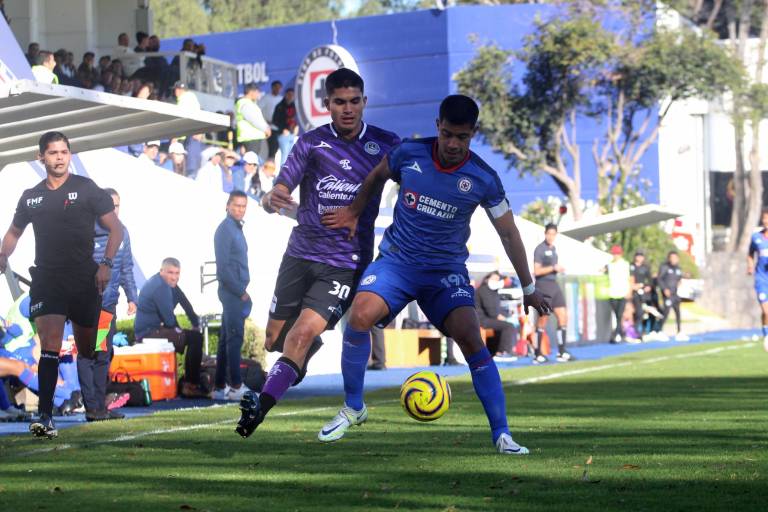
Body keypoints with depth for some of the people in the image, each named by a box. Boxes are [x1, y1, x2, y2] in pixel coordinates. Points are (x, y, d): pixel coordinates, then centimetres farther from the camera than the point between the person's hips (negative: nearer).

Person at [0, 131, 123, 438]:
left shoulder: (86, 189, 1)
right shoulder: (31, 196, 10)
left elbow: (115, 228, 2)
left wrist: (106, 264, -10)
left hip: (84, 279, 0)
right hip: (46, 280, 0)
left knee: (87, 349, 11)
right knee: (50, 345, -15)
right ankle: (45, 417, -22)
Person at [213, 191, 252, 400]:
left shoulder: (235, 228, 16)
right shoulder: (225, 229, -12)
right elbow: (223, 267, -17)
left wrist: (242, 291, 12)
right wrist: (241, 292, -14)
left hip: (236, 292, 9)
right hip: (232, 292, -9)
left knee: (227, 339, 10)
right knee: (235, 338, -9)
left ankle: (220, 387, 12)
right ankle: (236, 387, -9)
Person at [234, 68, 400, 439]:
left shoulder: (386, 145, -1)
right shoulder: (312, 143, 1)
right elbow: (276, 194, -3)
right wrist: (273, 200, -28)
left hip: (345, 264, -3)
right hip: (301, 253, 3)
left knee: (303, 334, -21)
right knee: (274, 339, 11)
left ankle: (260, 408, -17)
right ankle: (309, 351, 46)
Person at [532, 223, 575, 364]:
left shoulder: (553, 249, 15)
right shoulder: (540, 249, -10)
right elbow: (537, 271, -16)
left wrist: (559, 269, 9)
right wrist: (553, 268, -18)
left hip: (554, 285, 8)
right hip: (543, 286, -8)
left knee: (563, 317, 2)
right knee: (543, 320, -3)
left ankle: (562, 352, 6)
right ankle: (537, 355, 5)